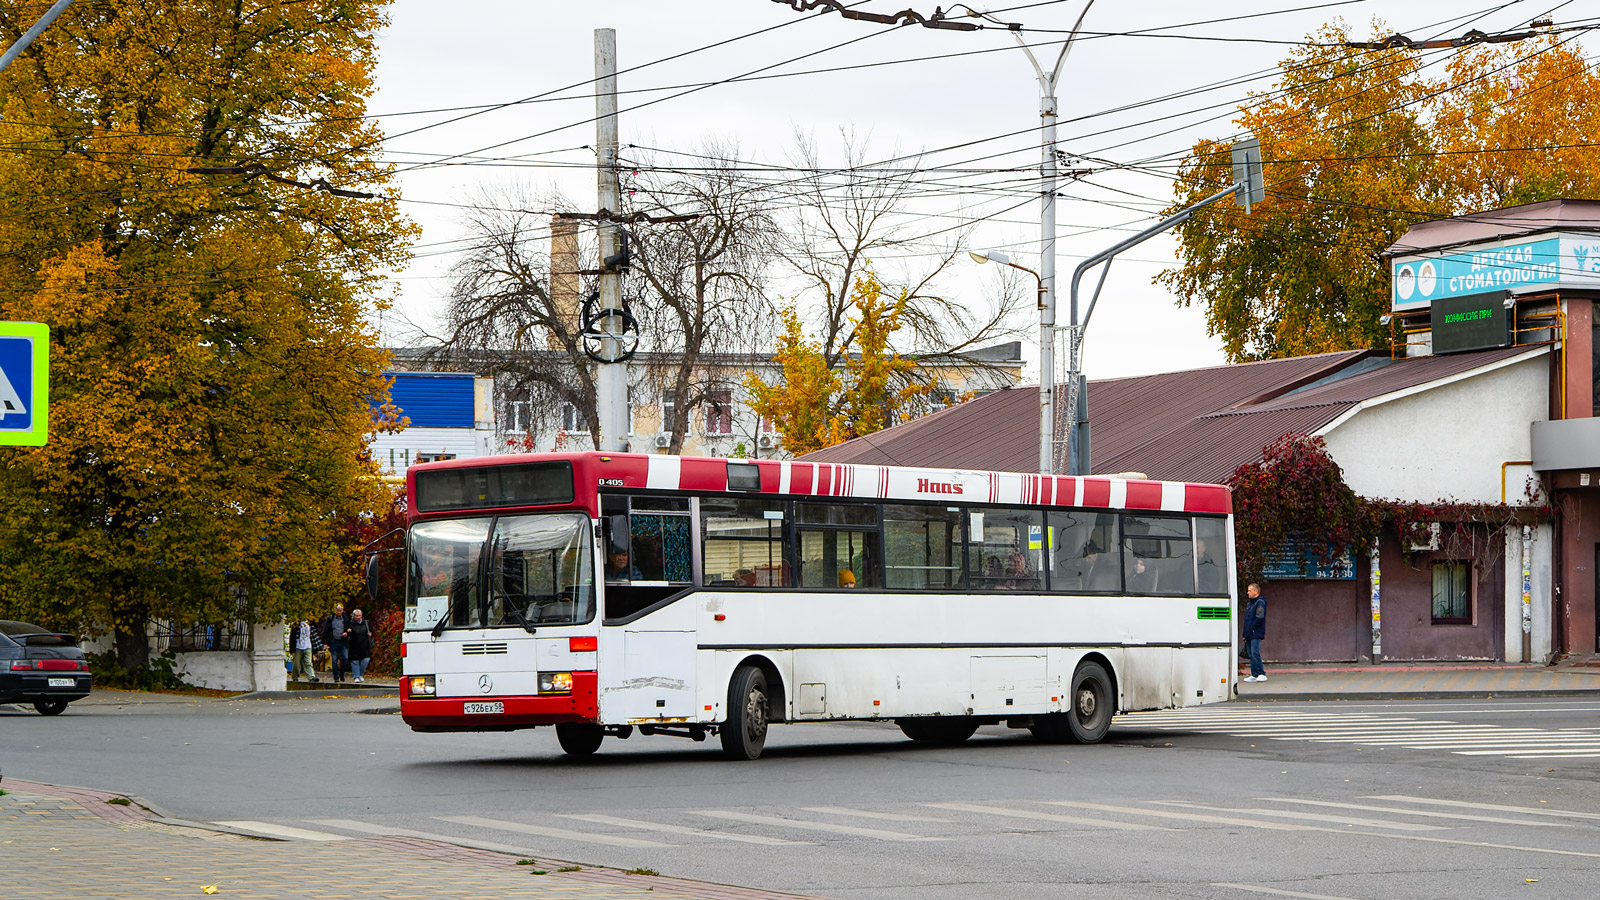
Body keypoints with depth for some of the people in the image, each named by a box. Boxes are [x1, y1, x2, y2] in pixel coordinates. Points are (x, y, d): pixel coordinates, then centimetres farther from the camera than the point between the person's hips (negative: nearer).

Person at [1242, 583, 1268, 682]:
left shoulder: (1260, 603, -8)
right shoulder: (1250, 604, 21)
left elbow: (1259, 618, -18)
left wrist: (1251, 628, -15)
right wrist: (1245, 634, 17)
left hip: (1256, 634, -9)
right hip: (1249, 635, 9)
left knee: (1255, 654, -16)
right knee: (1251, 655, 8)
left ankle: (1262, 674, -16)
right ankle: (1254, 675, 9)